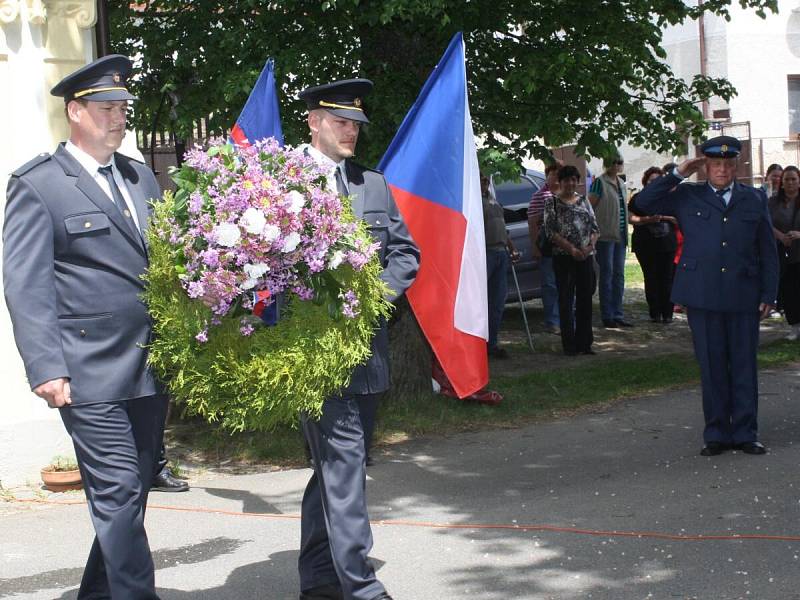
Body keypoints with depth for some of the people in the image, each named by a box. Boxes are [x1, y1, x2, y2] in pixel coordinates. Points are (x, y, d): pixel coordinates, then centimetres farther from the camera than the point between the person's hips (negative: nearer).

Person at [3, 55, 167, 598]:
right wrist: (45, 367, -16)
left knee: (132, 494, 13)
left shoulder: (141, 177, 16)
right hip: (90, 377, -7)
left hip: (151, 372, 7)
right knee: (119, 496, -7)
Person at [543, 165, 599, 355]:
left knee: (585, 299, 5)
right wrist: (571, 249, -15)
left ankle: (584, 342, 12)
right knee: (566, 300, -2)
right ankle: (569, 345, 2)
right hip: (563, 257, -4)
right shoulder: (552, 202, 1)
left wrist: (590, 245, -7)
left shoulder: (583, 201, 14)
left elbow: (595, 227, 12)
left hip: (585, 256, 4)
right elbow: (550, 231, -7)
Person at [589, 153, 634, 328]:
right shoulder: (600, 182, -8)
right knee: (607, 275, -3)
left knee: (619, 276, 10)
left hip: (620, 235, 8)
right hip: (606, 235, -8)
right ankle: (607, 316, 2)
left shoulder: (621, 183, 15)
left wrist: (625, 233, 17)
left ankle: (618, 315, 15)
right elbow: (589, 207, -11)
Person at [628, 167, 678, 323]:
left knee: (667, 278, -3)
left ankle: (667, 313, 1)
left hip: (667, 244, 1)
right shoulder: (638, 198, 7)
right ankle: (655, 313, 6)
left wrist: (666, 217, -9)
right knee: (651, 278, 0)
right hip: (645, 245, -1)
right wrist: (647, 219, -19)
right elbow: (631, 218, -4)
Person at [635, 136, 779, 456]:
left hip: (744, 297, 1)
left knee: (744, 366, 5)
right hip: (702, 297, -1)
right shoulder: (687, 197, 8)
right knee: (711, 367, 4)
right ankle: (717, 434, 13)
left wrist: (768, 294, 4)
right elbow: (644, 203, 0)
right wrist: (677, 174, -3)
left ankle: (745, 433, 14)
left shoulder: (754, 199, 11)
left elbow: (768, 251, 11)